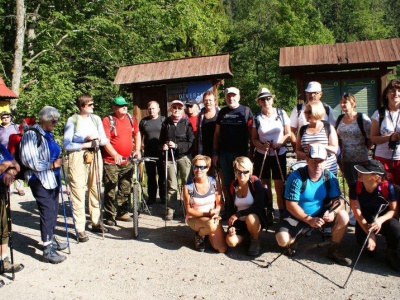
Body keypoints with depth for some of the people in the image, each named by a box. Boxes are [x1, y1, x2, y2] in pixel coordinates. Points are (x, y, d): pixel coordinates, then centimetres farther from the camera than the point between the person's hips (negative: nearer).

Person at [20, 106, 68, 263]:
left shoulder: (49, 135, 12)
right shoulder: (31, 135, -13)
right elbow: (30, 161, -20)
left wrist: (59, 161, 10)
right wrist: (52, 164, -18)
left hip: (52, 179, 8)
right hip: (40, 181, -8)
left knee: (53, 211, 16)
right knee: (47, 212, -7)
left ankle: (51, 240, 32)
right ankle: (48, 250, 2)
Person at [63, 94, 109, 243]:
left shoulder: (96, 119, 12)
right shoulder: (72, 120, -1)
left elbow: (105, 140, 9)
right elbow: (67, 144, -6)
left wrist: (96, 138, -11)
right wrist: (85, 144, -12)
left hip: (95, 156, 4)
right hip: (77, 157, -4)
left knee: (95, 190, 10)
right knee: (78, 192, -5)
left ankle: (96, 222, 24)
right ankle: (80, 229, 2)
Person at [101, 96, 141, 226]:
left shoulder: (130, 119, 8)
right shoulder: (107, 120, -9)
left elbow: (137, 134, 18)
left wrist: (137, 150, 6)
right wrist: (115, 155, -28)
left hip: (127, 161, 5)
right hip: (111, 161, -5)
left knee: (125, 189, 14)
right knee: (110, 190, 2)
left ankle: (122, 212, 28)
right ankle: (110, 216, 15)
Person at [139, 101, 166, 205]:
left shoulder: (164, 120, 3)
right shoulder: (143, 121, 9)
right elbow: (140, 136, 12)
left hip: (162, 152, -2)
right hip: (148, 153, 2)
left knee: (162, 175, 6)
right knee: (151, 176, 10)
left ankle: (163, 197, 17)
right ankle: (151, 197, 20)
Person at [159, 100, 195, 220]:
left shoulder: (186, 123, -1)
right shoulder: (166, 123, 7)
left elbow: (191, 143, -7)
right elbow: (161, 141, 16)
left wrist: (177, 146, -16)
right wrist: (163, 146, -6)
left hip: (184, 156, -2)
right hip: (170, 157, 2)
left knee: (187, 184, 1)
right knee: (171, 185, 6)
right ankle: (171, 209, 13)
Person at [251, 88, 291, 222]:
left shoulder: (281, 113, -1)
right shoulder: (257, 118, 1)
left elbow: (288, 134, 2)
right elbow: (254, 139, 4)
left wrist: (279, 144, -16)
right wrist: (262, 146, -17)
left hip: (279, 154, -1)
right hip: (261, 155, 1)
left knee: (279, 186, -1)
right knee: (265, 186, 7)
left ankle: (283, 213, 11)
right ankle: (269, 212, 21)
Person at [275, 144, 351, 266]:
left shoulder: (330, 177, -6)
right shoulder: (296, 177, -19)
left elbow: (338, 200, -7)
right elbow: (291, 205, -20)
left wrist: (332, 212, -29)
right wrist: (309, 220, -30)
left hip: (321, 215, 4)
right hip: (298, 217, -3)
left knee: (343, 216, -22)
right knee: (282, 239, -27)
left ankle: (334, 250, 1)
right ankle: (294, 239, 13)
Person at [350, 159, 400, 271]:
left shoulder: (387, 187, -22)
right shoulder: (355, 186, -19)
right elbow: (357, 212, -18)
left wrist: (380, 220, -35)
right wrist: (369, 232, -28)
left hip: (383, 219, 0)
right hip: (365, 221, 1)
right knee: (363, 241, -27)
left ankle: (391, 254, -1)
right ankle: (372, 244, 16)